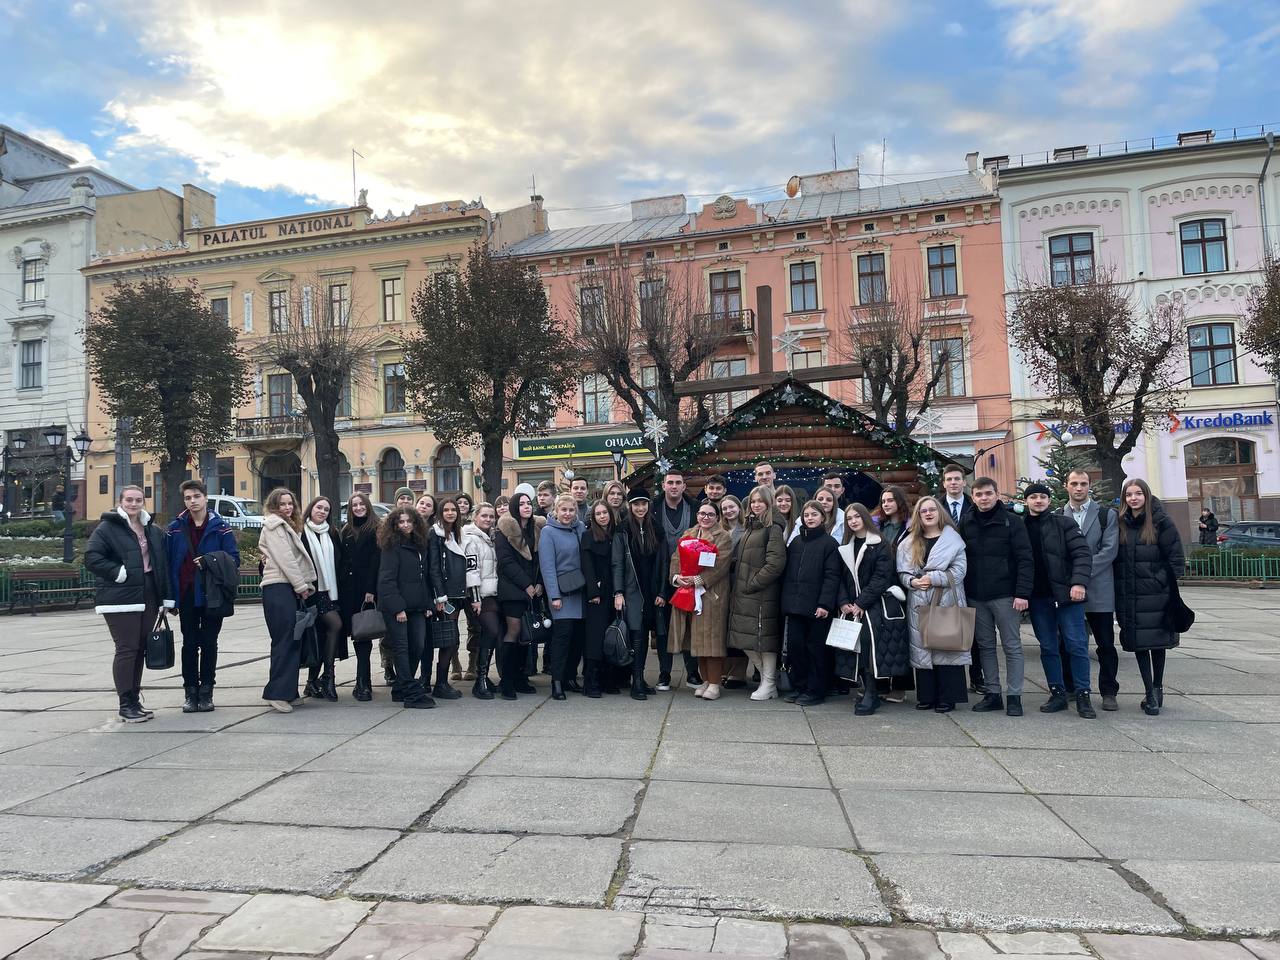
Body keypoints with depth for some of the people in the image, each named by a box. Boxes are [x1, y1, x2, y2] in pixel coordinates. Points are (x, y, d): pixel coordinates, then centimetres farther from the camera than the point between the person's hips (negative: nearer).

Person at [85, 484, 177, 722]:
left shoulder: (152, 531, 15)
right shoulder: (107, 528, -3)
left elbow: (163, 565, 15)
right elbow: (92, 558, -13)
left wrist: (167, 598, 9)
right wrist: (119, 573, -17)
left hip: (148, 599, 6)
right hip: (120, 601, -6)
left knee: (139, 650, 10)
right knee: (126, 650, -6)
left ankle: (135, 701, 20)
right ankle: (125, 705, 3)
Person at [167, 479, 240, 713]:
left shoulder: (220, 527, -1)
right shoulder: (175, 529, 4)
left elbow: (233, 558, -1)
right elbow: (167, 562, 3)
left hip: (212, 595, -1)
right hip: (186, 595, 1)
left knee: (209, 643, 6)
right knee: (189, 644, 8)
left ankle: (206, 692, 16)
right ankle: (190, 692, 17)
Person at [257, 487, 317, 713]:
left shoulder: (288, 526, 25)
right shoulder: (273, 525, -4)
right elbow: (284, 559, -11)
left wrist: (305, 585, 11)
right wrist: (302, 586, -10)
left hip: (290, 588, 9)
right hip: (278, 588, -9)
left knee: (291, 641, 9)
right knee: (285, 640, -11)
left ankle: (286, 690, 13)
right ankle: (278, 692, -10)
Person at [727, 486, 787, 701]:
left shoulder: (773, 528, -8)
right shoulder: (749, 528, 17)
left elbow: (775, 563, -16)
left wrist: (752, 584, -15)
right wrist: (737, 586, 11)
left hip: (762, 593, -8)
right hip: (742, 593, 8)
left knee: (763, 637, -2)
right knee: (746, 641, 9)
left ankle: (769, 683, 11)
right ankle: (767, 678, 21)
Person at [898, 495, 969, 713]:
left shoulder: (952, 539, 2)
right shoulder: (908, 543, 12)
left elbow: (959, 570, -6)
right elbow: (902, 572, 10)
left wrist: (933, 578, -15)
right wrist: (912, 581, -11)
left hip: (946, 603, -3)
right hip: (919, 604, 3)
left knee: (946, 647, -1)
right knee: (922, 649, 5)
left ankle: (947, 697, 7)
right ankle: (926, 696, 14)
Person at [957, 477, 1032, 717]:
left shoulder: (1012, 521, -4)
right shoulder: (966, 523, 7)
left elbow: (1024, 559, -8)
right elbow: (960, 559, 9)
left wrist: (1022, 593, -15)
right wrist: (962, 593, 3)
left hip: (1005, 596, -4)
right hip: (975, 597, 4)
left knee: (1012, 646, 2)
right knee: (985, 646, 10)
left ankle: (1014, 696, 8)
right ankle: (993, 694, 18)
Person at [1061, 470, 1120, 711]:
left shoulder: (1107, 515, 4)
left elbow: (1109, 550, -5)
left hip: (1098, 589, -1)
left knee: (1106, 644, 5)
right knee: (1066, 643, 6)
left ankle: (1109, 691, 15)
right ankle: (1069, 689, 17)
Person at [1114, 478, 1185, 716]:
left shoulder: (1160, 522, -4)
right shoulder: (1120, 523, 7)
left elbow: (1176, 558, -4)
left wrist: (1162, 582, -11)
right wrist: (1119, 589, 4)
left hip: (1156, 595, -3)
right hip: (1128, 596, 3)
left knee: (1157, 641, 7)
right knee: (1138, 643, 2)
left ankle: (1157, 687, 25)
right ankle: (1151, 693, 8)